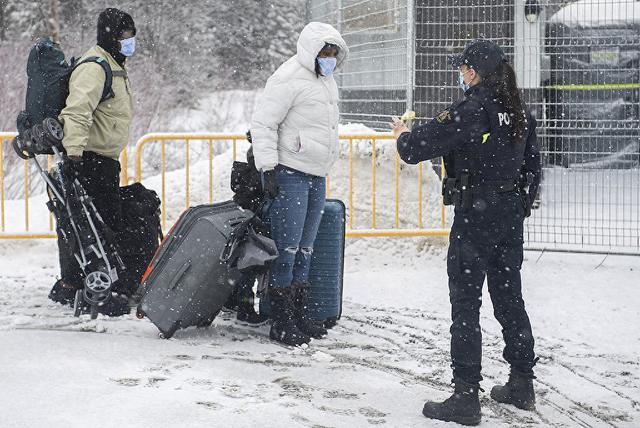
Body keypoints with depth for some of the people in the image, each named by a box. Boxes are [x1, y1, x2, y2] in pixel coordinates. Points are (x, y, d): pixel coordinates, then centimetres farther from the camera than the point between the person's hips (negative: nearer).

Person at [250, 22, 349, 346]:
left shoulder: (326, 80, 17)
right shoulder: (289, 79, -12)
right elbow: (262, 123, -15)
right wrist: (268, 168, -19)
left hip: (316, 176, 9)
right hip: (289, 174, -9)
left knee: (305, 249, 12)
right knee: (287, 248, -7)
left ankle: (298, 315, 19)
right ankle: (281, 323, -3)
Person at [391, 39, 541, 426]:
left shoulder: (469, 111, -17)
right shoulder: (521, 113, 7)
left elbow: (415, 148, -18)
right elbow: (533, 169, 15)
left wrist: (403, 134, 5)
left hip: (474, 218, -7)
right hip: (511, 219, 7)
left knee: (466, 303, -3)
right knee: (510, 298, 16)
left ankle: (466, 397, -3)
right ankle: (522, 385, 25)